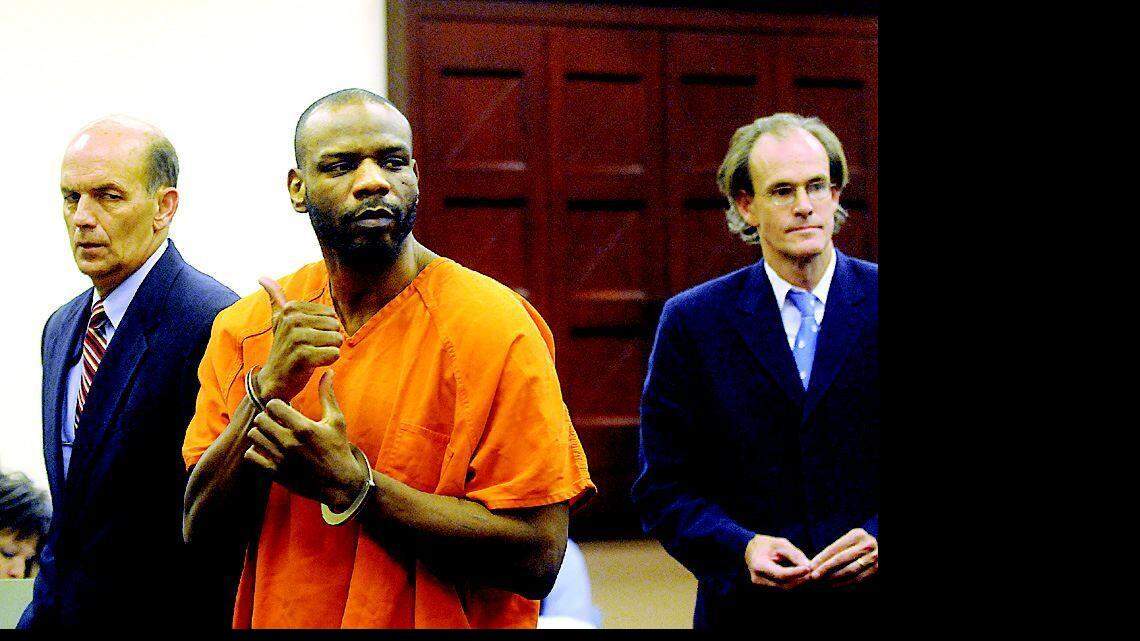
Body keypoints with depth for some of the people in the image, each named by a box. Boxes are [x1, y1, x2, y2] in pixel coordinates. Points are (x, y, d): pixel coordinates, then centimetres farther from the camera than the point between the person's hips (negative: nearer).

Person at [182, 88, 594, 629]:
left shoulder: (489, 326, -16)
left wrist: (351, 485, -25)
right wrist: (268, 389, -21)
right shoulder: (245, 327, -4)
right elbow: (201, 531, -8)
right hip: (274, 619, 3)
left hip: (434, 618, -3)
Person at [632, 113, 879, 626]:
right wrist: (739, 549, -16)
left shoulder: (874, 304, 0)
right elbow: (663, 486, 1)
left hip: (870, 590, 0)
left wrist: (881, 541, -15)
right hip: (746, 607, 0)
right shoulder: (691, 321, 1)